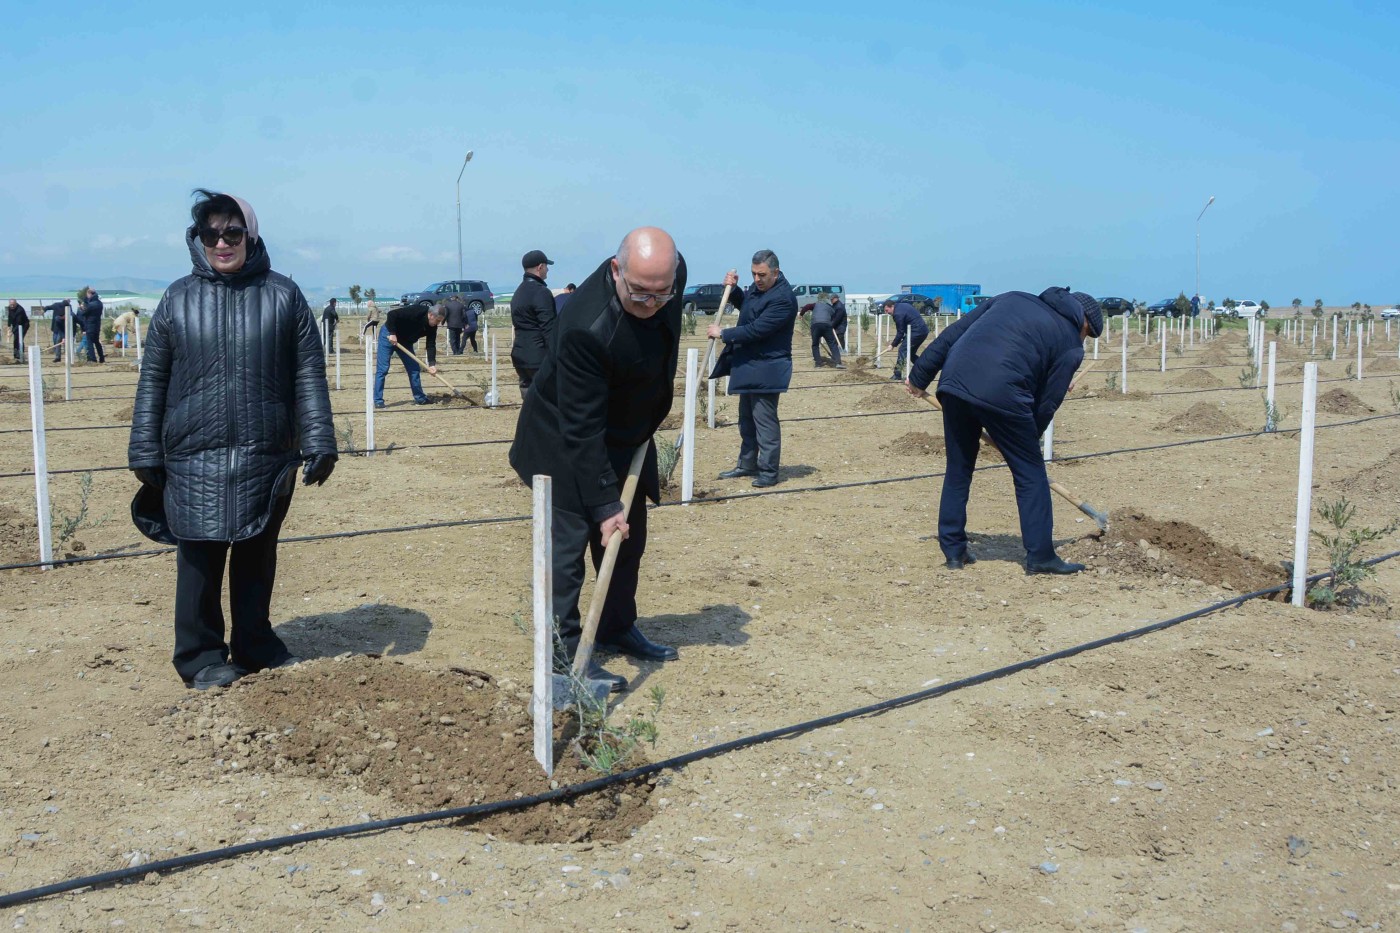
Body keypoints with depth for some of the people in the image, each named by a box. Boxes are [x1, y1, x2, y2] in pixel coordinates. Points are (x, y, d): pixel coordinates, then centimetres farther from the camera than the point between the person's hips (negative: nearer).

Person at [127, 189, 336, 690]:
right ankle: (201, 656, 18)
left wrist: (319, 443, -3)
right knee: (200, 559, 4)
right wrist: (145, 454, 4)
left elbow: (308, 374, 2)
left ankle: (254, 645, 28)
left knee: (257, 557, 12)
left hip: (268, 459, 1)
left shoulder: (283, 295, 3)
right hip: (193, 460, 0)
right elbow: (153, 380, 6)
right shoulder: (178, 298, 4)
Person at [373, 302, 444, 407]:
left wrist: (432, 364, -22)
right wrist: (392, 333, -32)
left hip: (405, 341, 8)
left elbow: (431, 345, -10)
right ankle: (378, 401, -8)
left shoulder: (432, 327, -8)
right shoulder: (415, 312, -30)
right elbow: (392, 314, -32)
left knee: (414, 368, 6)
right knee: (382, 369, -9)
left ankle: (420, 398, 14)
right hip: (389, 336, -7)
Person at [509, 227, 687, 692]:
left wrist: (662, 387, 13)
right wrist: (603, 504, -29)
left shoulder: (673, 272, -17)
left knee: (628, 536, 14)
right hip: (566, 441, -7)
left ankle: (618, 628, 30)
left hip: (628, 433, 7)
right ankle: (566, 651, 3)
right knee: (569, 540, -5)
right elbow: (581, 429, -32)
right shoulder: (586, 328, -37)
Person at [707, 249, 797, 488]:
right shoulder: (758, 286, 7)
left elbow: (756, 330, -26)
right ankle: (747, 464, 28)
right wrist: (733, 288, 7)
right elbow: (744, 304, 28)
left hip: (766, 369, -10)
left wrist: (722, 333, -17)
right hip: (749, 365, 10)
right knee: (747, 418, 17)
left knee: (765, 419, -5)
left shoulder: (783, 298, -22)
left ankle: (769, 471, 2)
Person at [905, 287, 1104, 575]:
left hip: (953, 381, 5)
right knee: (1030, 473, 11)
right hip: (1002, 394, -5)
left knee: (958, 469, 19)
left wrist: (920, 376, 23)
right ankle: (1040, 556, 14)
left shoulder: (1014, 298, 27)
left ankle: (954, 550, 23)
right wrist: (1026, 441, 24)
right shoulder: (1071, 345, 14)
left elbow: (952, 334, 20)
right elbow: (1047, 403, 10)